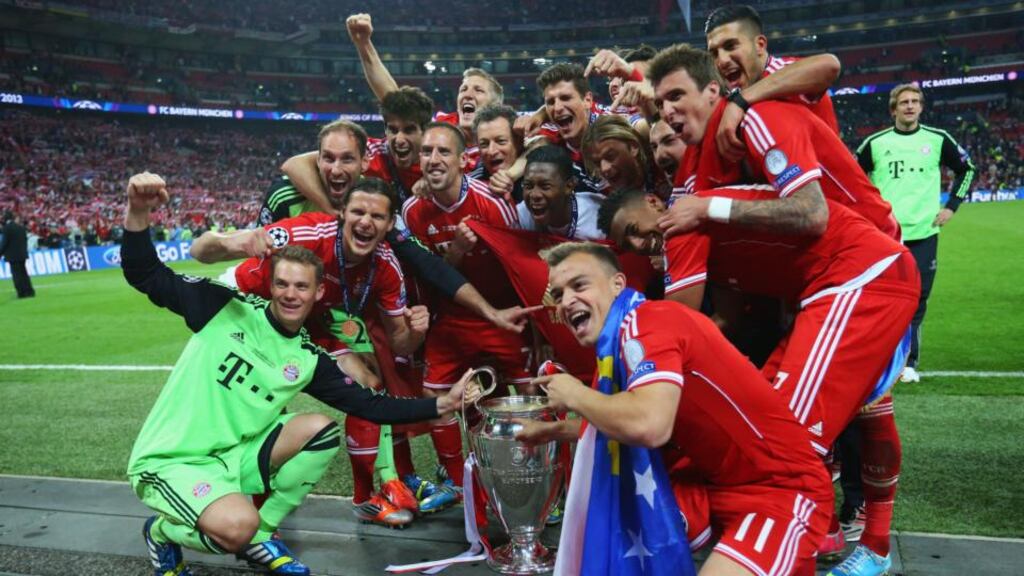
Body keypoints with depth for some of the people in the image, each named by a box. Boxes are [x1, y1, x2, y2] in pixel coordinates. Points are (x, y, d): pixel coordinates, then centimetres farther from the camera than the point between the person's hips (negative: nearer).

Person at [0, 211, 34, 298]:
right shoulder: (21, 227, 8)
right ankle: (29, 291, 12)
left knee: (16, 274, -2)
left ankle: (22, 292, -3)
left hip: (12, 255, -6)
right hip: (22, 254, 6)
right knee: (23, 273, 14)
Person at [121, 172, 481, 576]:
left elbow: (369, 405, 2)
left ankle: (259, 536, 3)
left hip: (235, 459, 5)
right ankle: (163, 532, 4)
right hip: (169, 461, -5)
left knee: (322, 429, -13)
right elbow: (148, 277, -8)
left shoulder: (309, 360, 3)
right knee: (237, 525, -32)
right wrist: (138, 212, -25)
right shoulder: (227, 308, -7)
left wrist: (441, 405, -7)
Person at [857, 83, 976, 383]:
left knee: (916, 302, 3)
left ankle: (908, 363, 16)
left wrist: (951, 206, 10)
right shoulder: (875, 143, 2)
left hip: (924, 234, 1)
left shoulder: (937, 139, 6)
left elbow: (966, 169, 19)